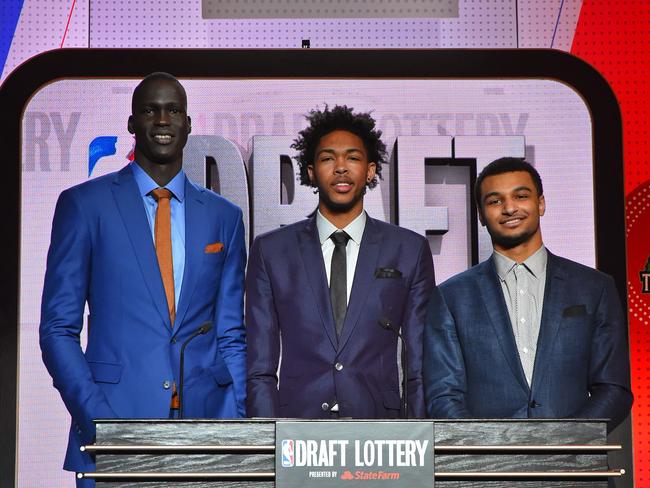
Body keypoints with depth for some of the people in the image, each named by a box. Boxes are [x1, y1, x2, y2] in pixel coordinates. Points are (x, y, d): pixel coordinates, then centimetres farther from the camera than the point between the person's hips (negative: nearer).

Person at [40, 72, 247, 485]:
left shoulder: (224, 216, 11)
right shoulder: (84, 204, 2)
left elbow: (230, 335, 12)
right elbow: (58, 328, 0)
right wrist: (96, 421, -11)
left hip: (204, 422, 3)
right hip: (114, 423, -2)